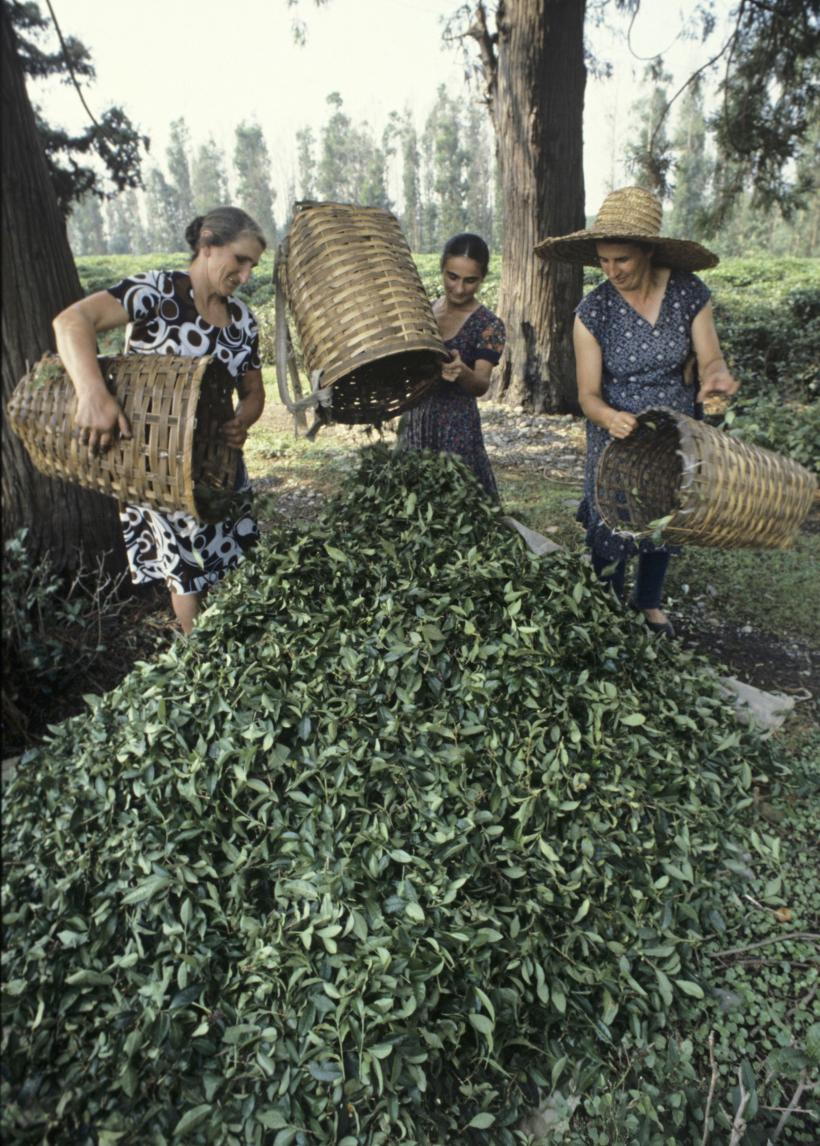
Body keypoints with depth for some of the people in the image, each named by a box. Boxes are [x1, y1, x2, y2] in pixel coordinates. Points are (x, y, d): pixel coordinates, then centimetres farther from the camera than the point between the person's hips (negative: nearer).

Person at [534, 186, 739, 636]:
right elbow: (588, 394, -17)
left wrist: (716, 376, -34)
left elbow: (710, 359, -9)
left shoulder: (689, 293, -11)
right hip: (618, 437, -2)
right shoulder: (592, 311, -16)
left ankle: (649, 602, 45)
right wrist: (610, 416, -40)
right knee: (612, 529, 4)